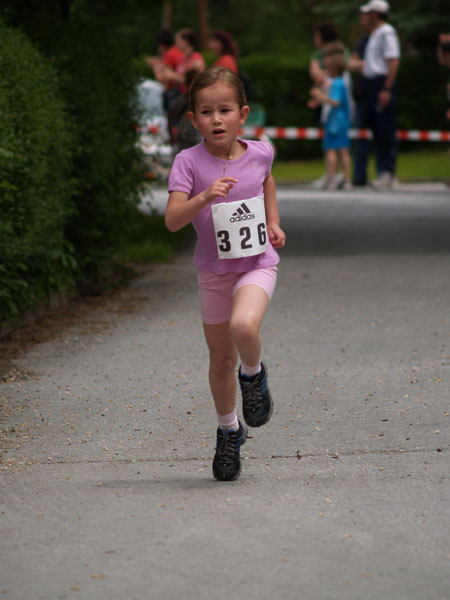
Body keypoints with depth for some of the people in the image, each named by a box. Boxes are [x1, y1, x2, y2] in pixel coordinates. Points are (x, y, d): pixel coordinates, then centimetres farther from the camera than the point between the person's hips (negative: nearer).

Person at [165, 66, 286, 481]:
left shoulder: (259, 153, -5)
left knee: (244, 326, -31)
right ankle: (229, 431, 35)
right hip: (213, 271, 1)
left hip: (257, 264, -1)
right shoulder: (189, 162, -13)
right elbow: (172, 220, -23)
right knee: (221, 359, 11)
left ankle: (254, 375, 2)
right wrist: (204, 197, -38)